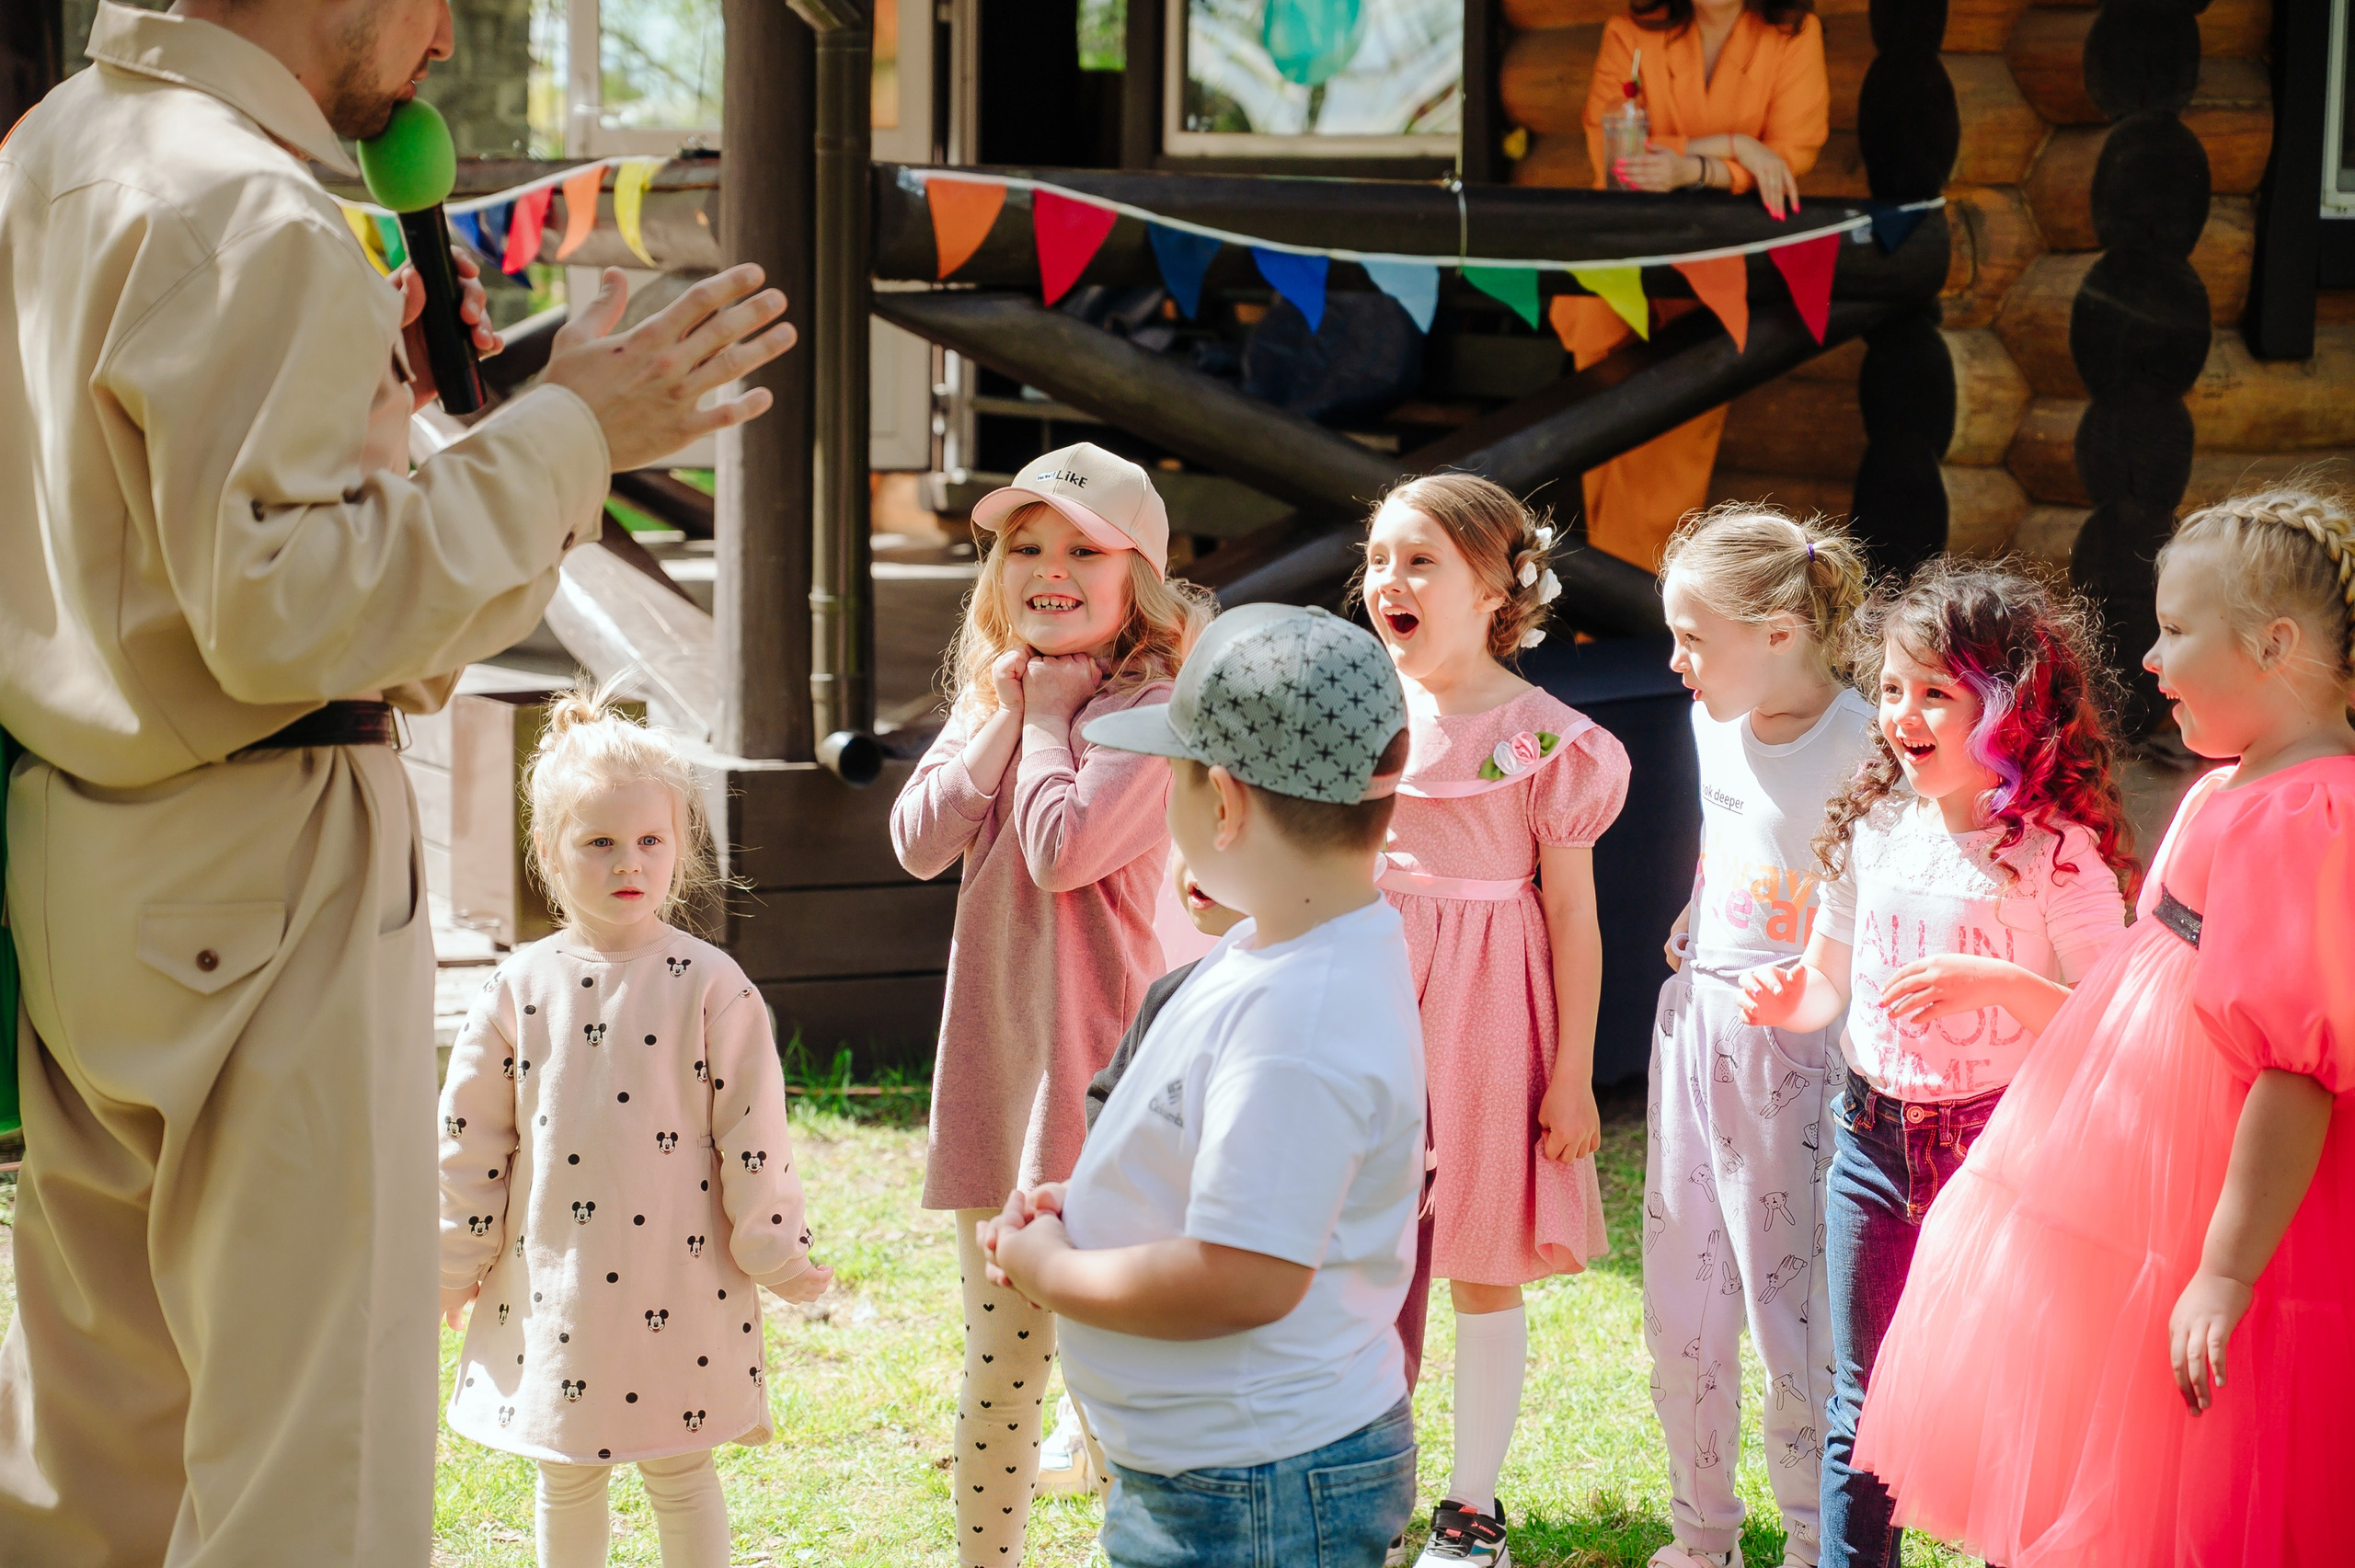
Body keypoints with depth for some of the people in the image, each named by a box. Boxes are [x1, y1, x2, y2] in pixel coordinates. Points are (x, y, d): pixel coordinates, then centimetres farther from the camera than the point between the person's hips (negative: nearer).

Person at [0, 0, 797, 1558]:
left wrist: (364, 392, 13)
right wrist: (566, 432, -20)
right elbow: (281, 603, -24)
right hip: (260, 861, -10)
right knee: (317, 1440, -3)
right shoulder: (254, 219, -18)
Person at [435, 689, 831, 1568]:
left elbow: (751, 1126, -3)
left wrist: (772, 1253, -2)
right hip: (551, 1285, 3)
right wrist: (452, 1266, 11)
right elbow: (472, 1135, 8)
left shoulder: (710, 986, -5)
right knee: (566, 1479, 12)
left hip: (679, 1283, -2)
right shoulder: (521, 990, 1)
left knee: (679, 1469, 6)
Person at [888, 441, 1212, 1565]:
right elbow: (918, 842, 0)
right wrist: (1005, 715, -5)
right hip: (993, 1045, 7)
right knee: (998, 1354, 15)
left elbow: (1063, 851, -22)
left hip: (1096, 1050, -7)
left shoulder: (1149, 707, -10)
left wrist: (1049, 716, -9)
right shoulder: (991, 695, 12)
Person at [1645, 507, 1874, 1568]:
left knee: (1787, 1301, -1)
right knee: (1680, 1297, 14)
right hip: (1696, 1016, 8)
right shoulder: (1717, 720, 7)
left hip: (1793, 1042, -8)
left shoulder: (1859, 746, -17)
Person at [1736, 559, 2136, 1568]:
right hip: (1874, 1142, 5)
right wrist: (1786, 1000, -5)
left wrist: (1992, 982, -27)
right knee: (1861, 1408, 11)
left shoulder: (2057, 853, -13)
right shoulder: (1872, 832, 5)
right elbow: (1830, 983, 17)